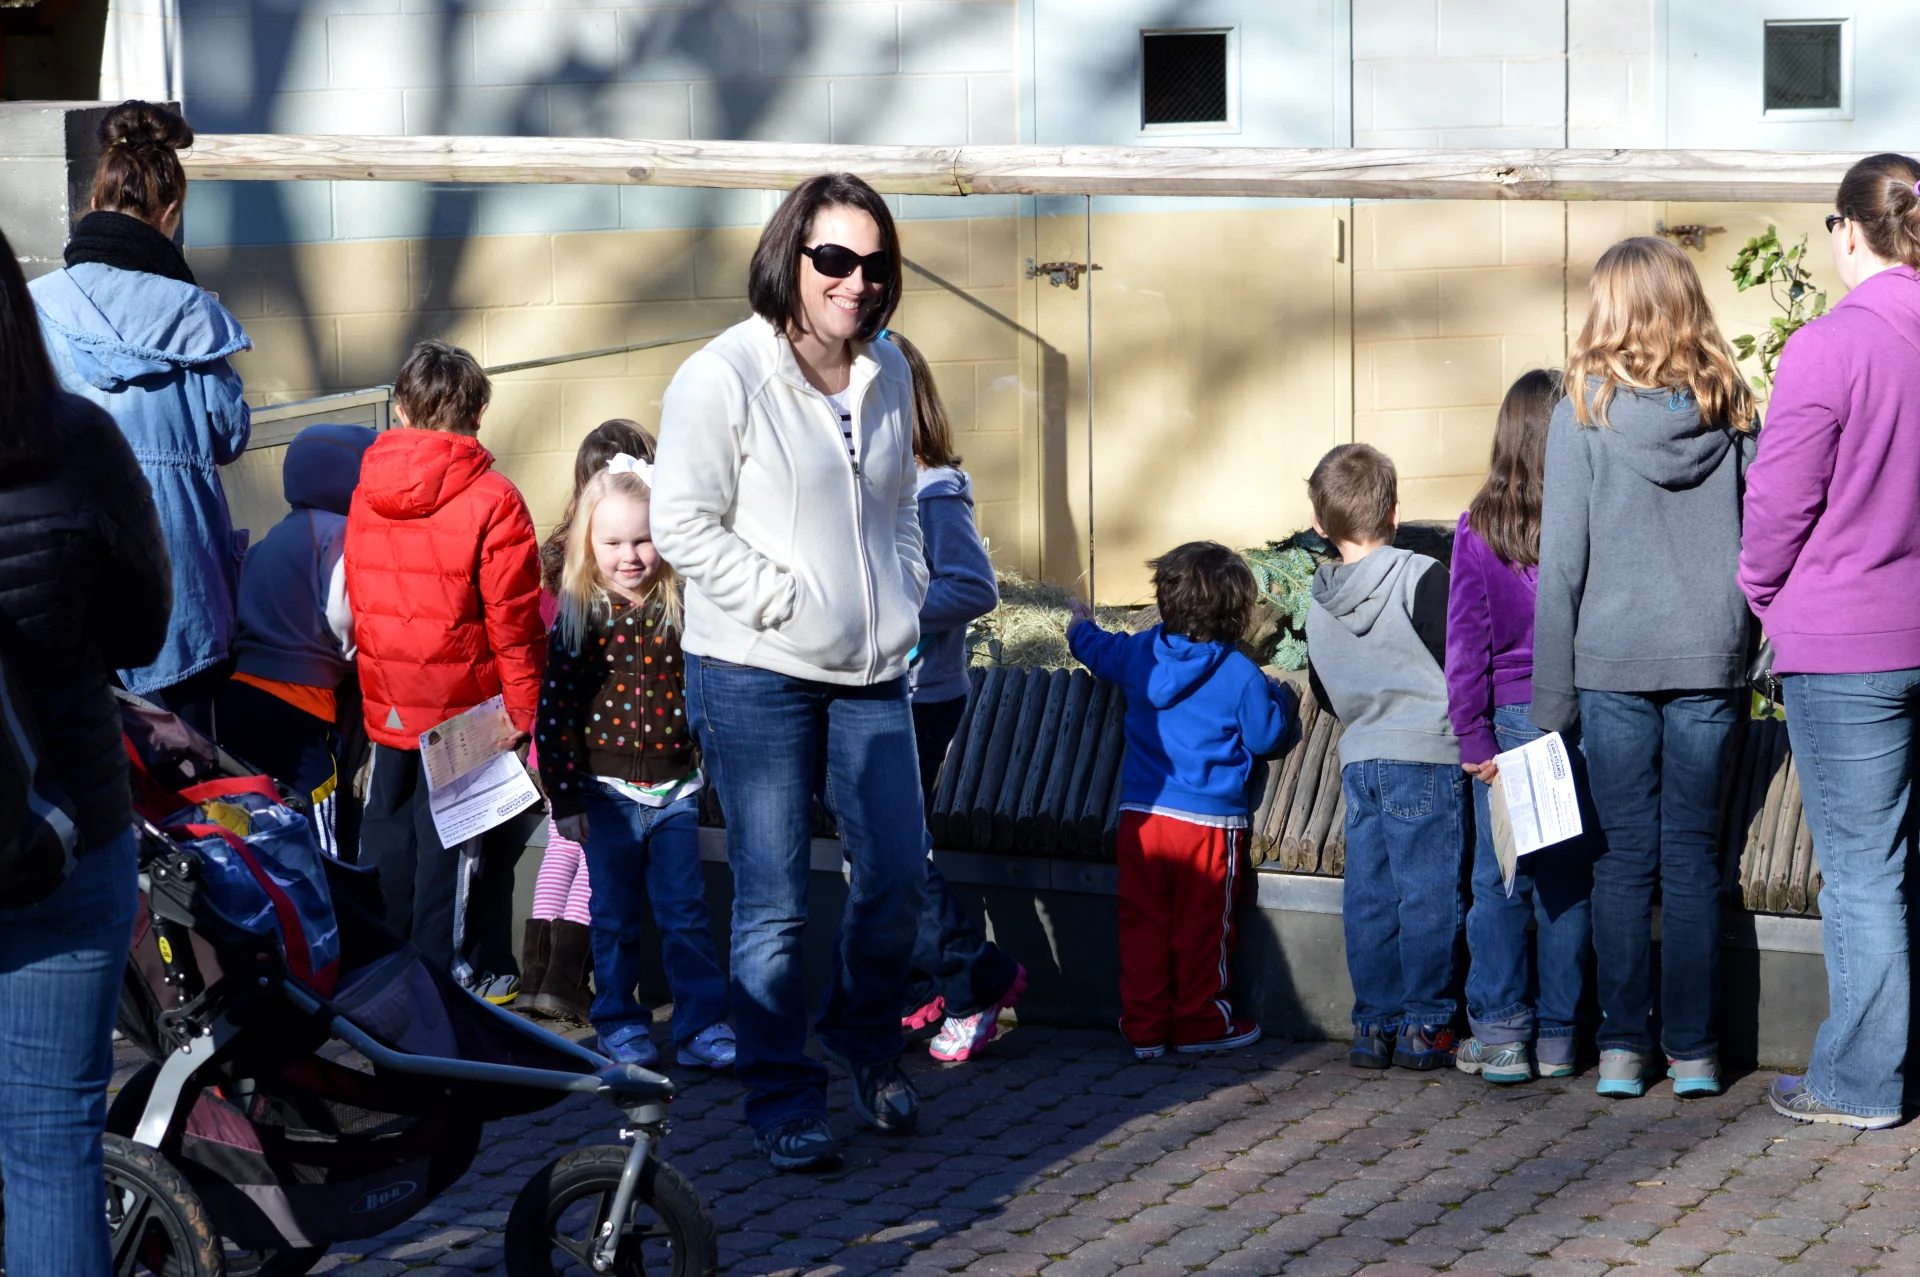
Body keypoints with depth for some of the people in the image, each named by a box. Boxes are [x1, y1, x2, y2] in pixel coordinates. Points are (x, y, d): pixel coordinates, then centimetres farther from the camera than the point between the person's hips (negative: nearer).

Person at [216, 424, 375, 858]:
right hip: (299, 709, -8)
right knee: (322, 851, -4)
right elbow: (342, 615, -17)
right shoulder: (340, 533, -7)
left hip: (241, 697, 8)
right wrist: (352, 651, 3)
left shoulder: (273, 537, 19)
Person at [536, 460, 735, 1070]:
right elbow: (555, 711, -5)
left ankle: (703, 1025, 9)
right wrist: (565, 797, -7)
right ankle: (620, 1023, 21)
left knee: (686, 913, 3)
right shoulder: (578, 619, -6)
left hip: (675, 789, 1)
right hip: (608, 792, -1)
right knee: (615, 917, 9)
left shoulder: (684, 611, -2)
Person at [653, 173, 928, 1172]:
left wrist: (902, 602, 10)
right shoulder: (722, 377, -10)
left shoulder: (887, 375, 10)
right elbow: (684, 526, -11)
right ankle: (784, 1099, 9)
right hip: (755, 677, -6)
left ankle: (864, 1033, 30)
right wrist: (787, 600, -15)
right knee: (773, 903, -3)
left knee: (899, 872, 4)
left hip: (871, 675, 6)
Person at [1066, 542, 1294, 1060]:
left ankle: (1143, 1027, 13)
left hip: (1141, 817, 4)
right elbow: (1265, 736, -3)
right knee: (1201, 928, 6)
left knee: (1142, 924, 10)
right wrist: (1280, 697, 18)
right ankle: (1200, 1022, 14)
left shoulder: (1140, 653, 2)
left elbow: (1098, 650, 23)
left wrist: (1080, 628, 46)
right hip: (1209, 822, -4)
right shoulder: (1241, 676, -11)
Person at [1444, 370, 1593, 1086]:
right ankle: (1556, 1034, 12)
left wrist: (1473, 739, -2)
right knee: (1567, 880, 7)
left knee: (1497, 880, 6)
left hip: (1506, 720, 0)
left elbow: (1465, 644, -5)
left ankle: (1500, 1033, 5)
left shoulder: (1477, 530, -6)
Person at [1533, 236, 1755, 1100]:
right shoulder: (1732, 406, 1)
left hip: (1614, 665, -2)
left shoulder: (1586, 410, -6)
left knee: (1625, 858, 5)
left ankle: (1622, 1049, 7)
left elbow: (1562, 561, -4)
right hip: (1709, 661, 2)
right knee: (1692, 856, 7)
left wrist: (1551, 695, 0)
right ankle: (1692, 1051, 8)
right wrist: (1747, 652, 12)